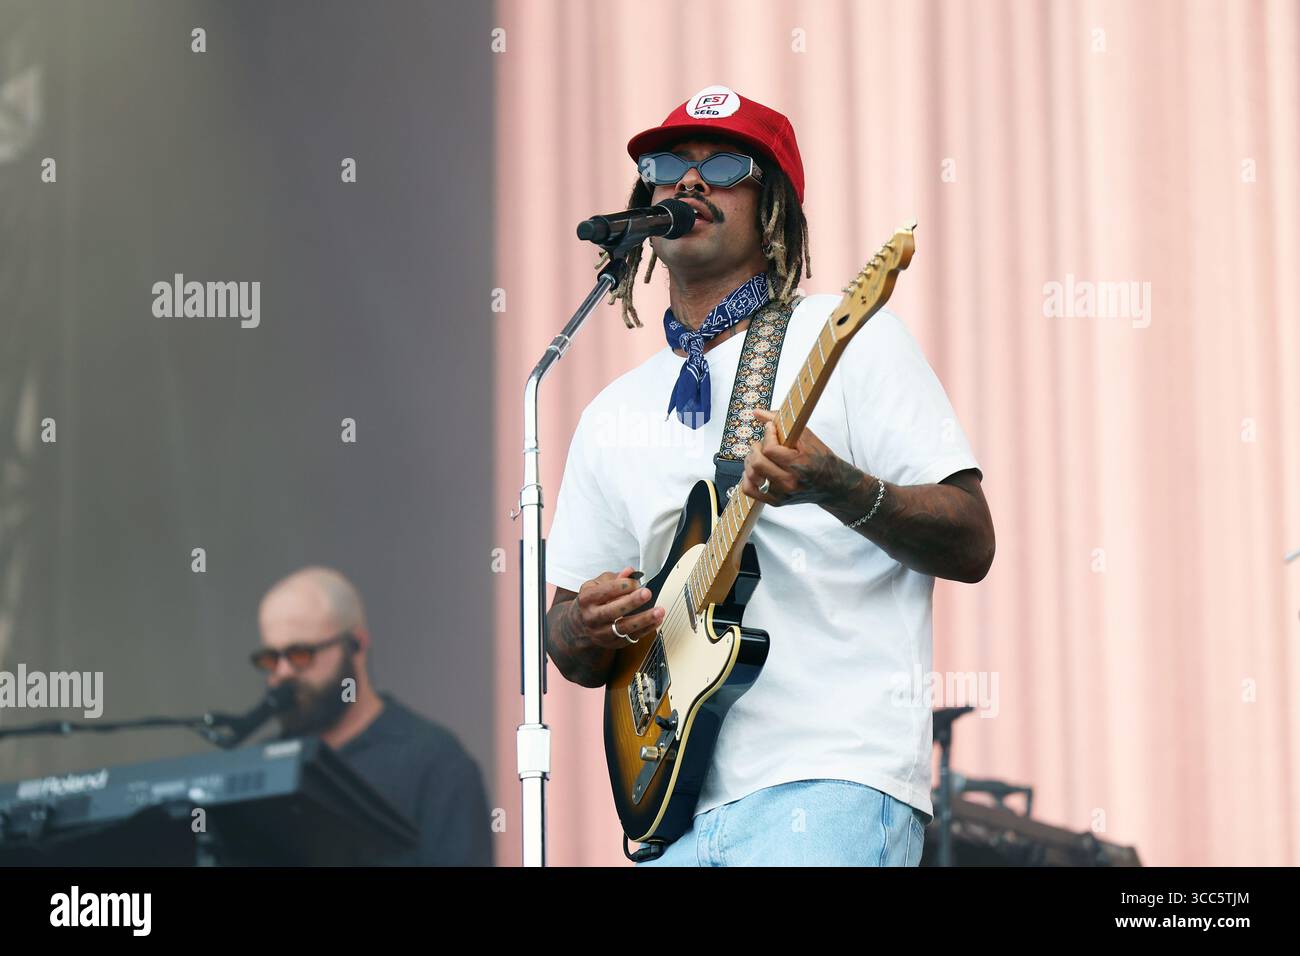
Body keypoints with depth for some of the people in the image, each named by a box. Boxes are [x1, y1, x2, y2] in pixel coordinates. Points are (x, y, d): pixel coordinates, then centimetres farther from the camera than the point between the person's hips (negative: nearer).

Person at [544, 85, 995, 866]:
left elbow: (971, 545, -3)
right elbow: (570, 645, 21)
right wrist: (588, 630, -3)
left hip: (833, 777, -5)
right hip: (678, 807, 5)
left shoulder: (848, 337, 4)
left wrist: (838, 488, -20)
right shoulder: (614, 415, 18)